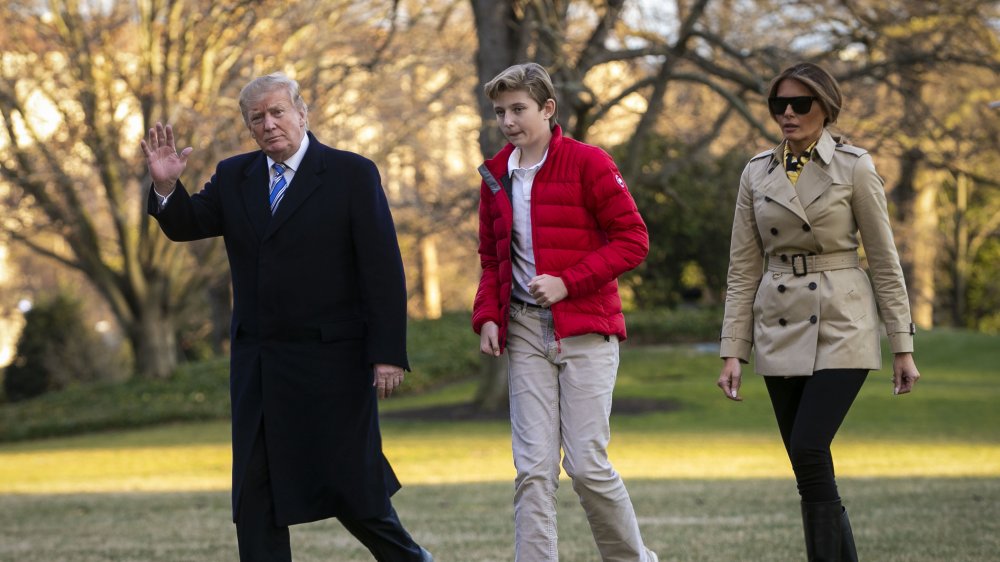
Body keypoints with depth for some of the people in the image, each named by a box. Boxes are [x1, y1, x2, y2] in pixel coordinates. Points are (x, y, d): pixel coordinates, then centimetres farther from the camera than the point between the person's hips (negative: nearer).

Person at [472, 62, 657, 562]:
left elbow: (633, 239, -8)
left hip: (584, 329, -4)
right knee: (533, 469, -2)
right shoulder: (496, 175, 10)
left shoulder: (587, 163, -6)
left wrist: (567, 282, -15)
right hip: (525, 332, 5)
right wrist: (487, 316, 5)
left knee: (587, 464, -6)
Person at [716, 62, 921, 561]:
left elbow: (884, 260, -2)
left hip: (840, 331, -4)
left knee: (808, 452, -19)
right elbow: (743, 270, 8)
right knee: (811, 469, 4)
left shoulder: (854, 167, -3)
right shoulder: (757, 174, 7)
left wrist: (903, 347, -4)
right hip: (780, 330, 4)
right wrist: (732, 351, 2)